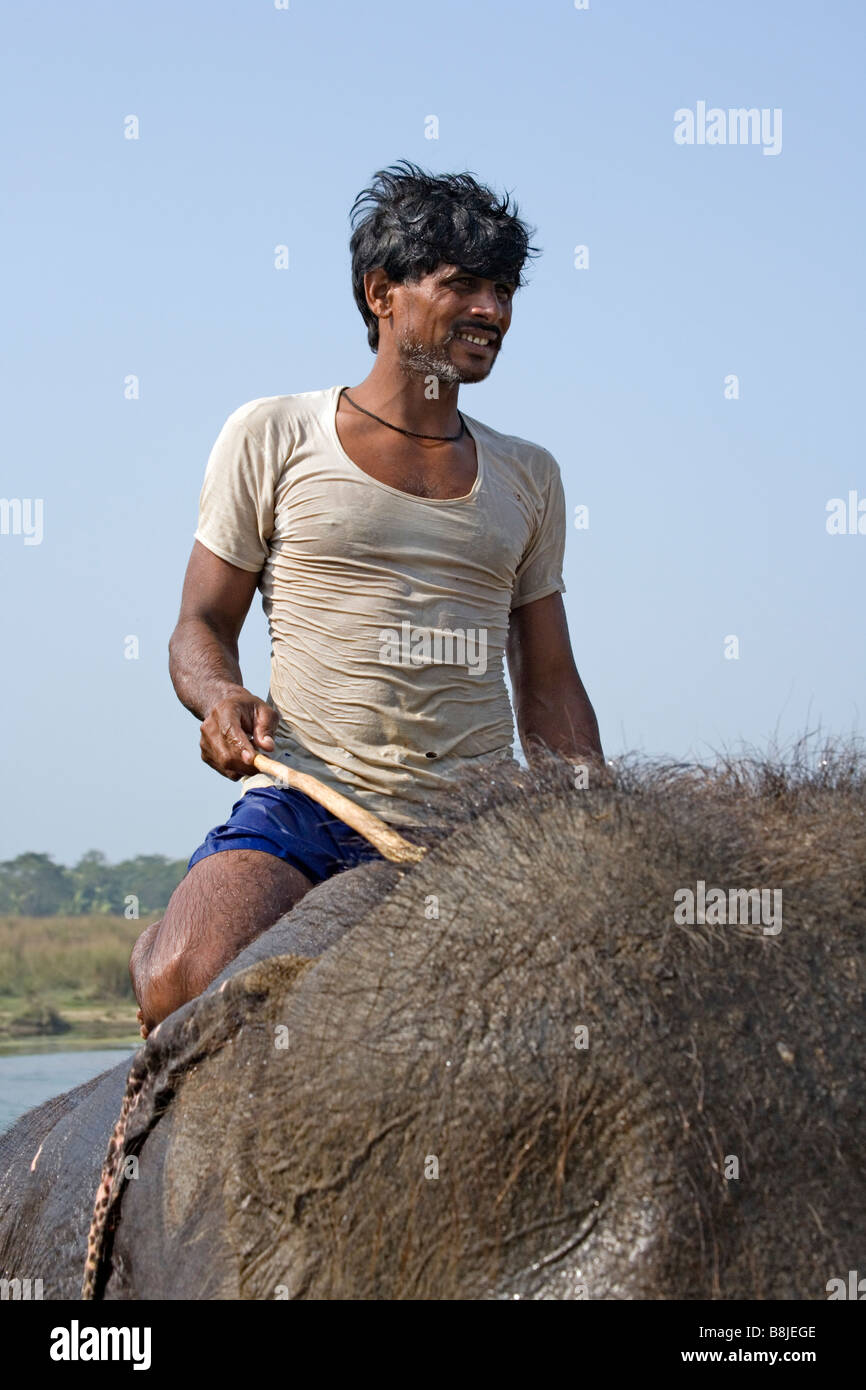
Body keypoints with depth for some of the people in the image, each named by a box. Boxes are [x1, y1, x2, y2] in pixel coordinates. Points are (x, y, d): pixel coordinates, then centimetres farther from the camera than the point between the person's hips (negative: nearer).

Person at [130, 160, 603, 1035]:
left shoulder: (527, 478, 18)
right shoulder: (270, 437, 8)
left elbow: (549, 687, 20)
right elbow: (200, 627, 10)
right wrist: (221, 698, -12)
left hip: (478, 830, 4)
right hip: (306, 805, -4)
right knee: (186, 989, -31)